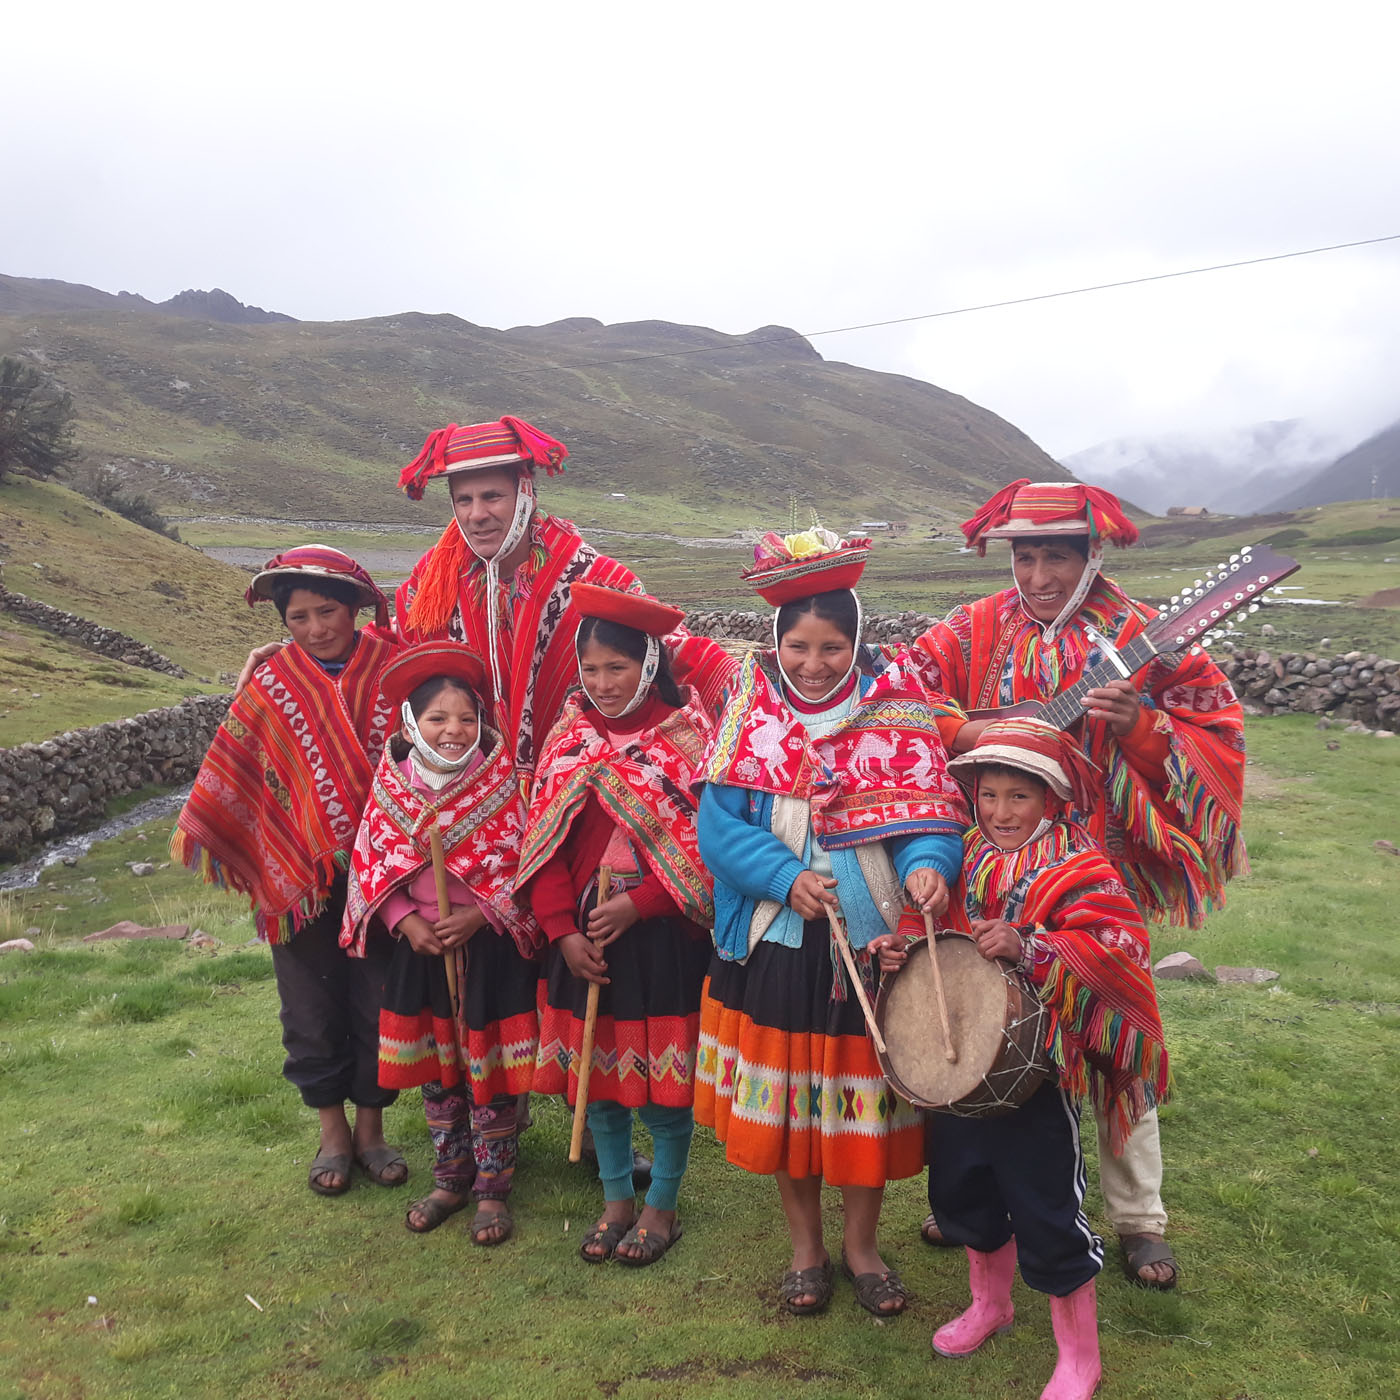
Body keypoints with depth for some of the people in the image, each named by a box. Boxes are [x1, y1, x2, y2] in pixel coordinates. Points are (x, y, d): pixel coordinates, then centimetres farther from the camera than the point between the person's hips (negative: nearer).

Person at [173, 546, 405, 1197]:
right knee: (312, 1009, 12)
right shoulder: (269, 686, -2)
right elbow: (231, 774, 4)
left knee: (377, 1004, 9)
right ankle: (332, 1131, 31)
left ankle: (372, 1127, 29)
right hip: (297, 875, 1)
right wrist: (201, 835, 3)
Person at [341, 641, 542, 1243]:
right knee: (435, 1073, 16)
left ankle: (492, 1188, 24)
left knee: (489, 1073, 6)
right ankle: (450, 1180, 35)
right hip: (420, 948, 3)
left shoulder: (501, 782, -10)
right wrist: (406, 921, -11)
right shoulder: (392, 785, -2)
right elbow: (371, 861, 1)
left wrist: (478, 914, -19)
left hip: (492, 947, -3)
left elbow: (522, 861, -9)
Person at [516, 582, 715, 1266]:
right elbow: (543, 841, 2)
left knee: (664, 1075, 6)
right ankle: (615, 1200, 33)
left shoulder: (688, 735, -8)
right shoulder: (569, 735, 4)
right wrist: (563, 930, -7)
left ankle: (661, 1207, 27)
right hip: (584, 936, 4)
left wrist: (638, 904, -18)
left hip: (663, 935, -4)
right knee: (596, 1071, 14)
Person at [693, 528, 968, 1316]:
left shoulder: (896, 708, -3)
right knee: (784, 1098, 12)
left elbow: (930, 813, -8)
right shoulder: (751, 711, -2)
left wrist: (926, 866, -29)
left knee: (869, 1098, 12)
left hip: (872, 938, 0)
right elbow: (720, 822, -7)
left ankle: (862, 1245, 37)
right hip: (775, 943, 1)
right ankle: (806, 1247, 36)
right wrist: (786, 878, -20)